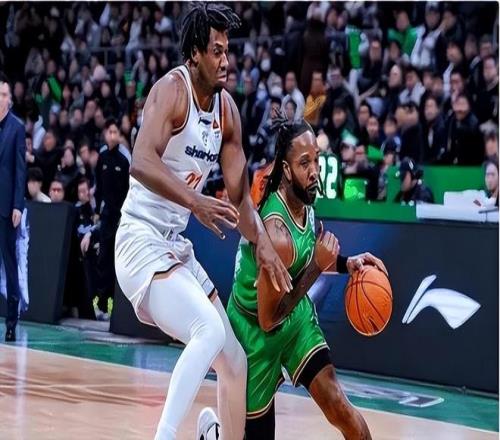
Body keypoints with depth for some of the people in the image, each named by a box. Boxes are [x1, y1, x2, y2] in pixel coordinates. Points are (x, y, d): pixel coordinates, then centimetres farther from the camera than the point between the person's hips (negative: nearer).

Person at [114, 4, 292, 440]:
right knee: (210, 329, -30)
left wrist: (263, 244, -5)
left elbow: (240, 195, 11)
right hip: (142, 241, -9)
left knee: (235, 362, 11)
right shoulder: (172, 89, -15)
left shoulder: (227, 109, 8)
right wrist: (195, 201, -41)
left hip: (178, 247, 9)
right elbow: (141, 162, -31)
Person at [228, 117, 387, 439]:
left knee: (338, 406, -7)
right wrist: (317, 267, -29)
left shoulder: (303, 198, -10)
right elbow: (268, 320, -28)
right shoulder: (278, 233, -35)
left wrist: (345, 264, -5)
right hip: (256, 329, -6)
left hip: (295, 311, 6)